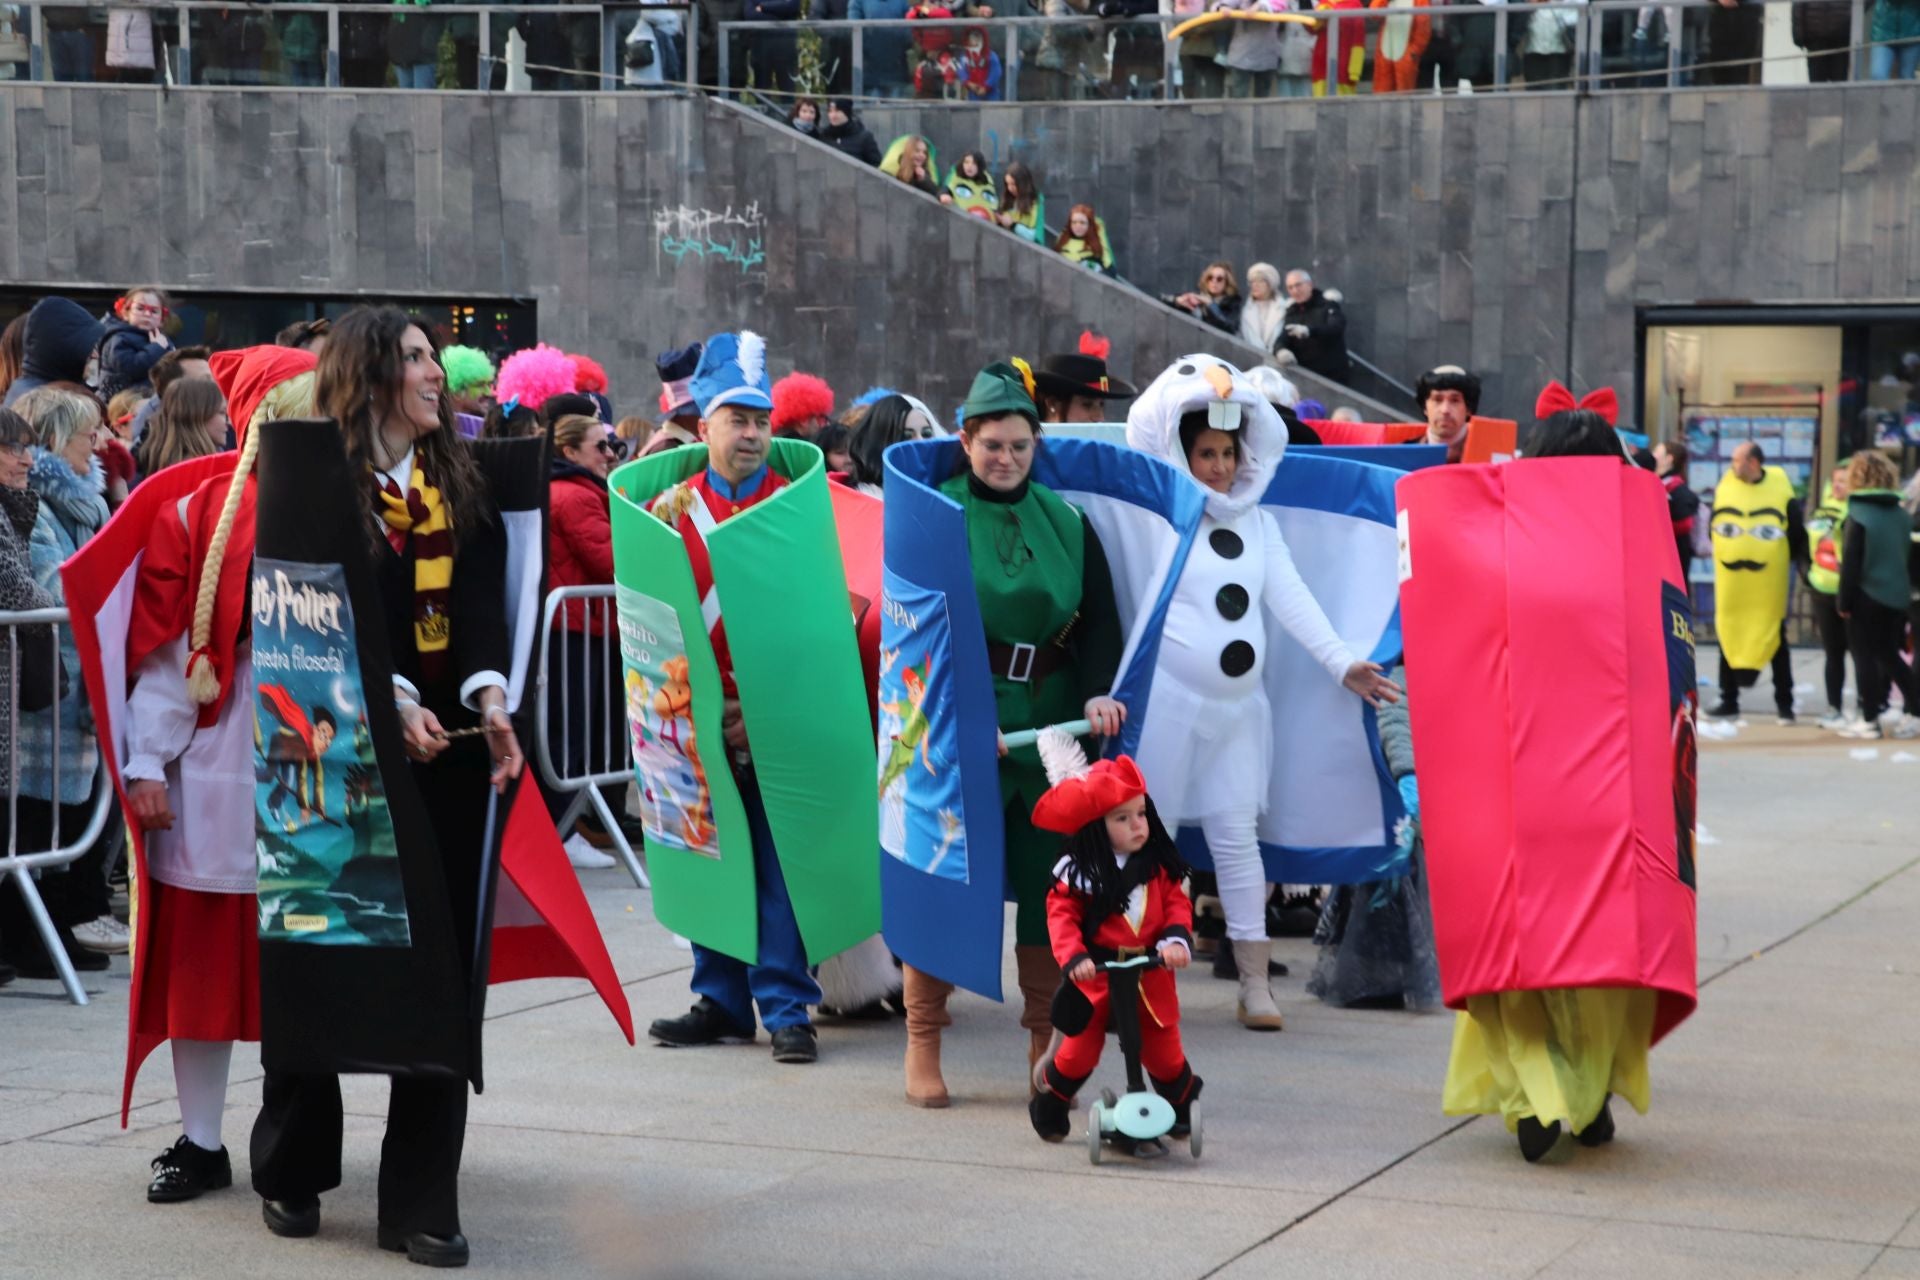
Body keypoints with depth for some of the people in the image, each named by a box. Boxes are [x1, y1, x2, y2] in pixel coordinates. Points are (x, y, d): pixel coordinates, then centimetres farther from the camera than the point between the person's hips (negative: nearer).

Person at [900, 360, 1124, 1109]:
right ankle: (922, 1045, 6)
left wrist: (1098, 692, -12)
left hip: (1050, 722, 3)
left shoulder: (1066, 521, 10)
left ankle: (1044, 1045, 15)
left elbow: (1100, 619, 6)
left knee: (1048, 877, 5)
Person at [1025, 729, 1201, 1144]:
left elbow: (1177, 904, 0)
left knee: (1163, 1048, 9)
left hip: (1151, 975, 3)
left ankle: (1182, 1109, 33)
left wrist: (1176, 940, -19)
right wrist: (1074, 958, -29)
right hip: (1096, 977, -3)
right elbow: (1061, 916, -14)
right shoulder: (1078, 874, -10)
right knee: (1080, 1049, 2)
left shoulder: (1158, 866, 1)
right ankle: (1049, 1108, 24)